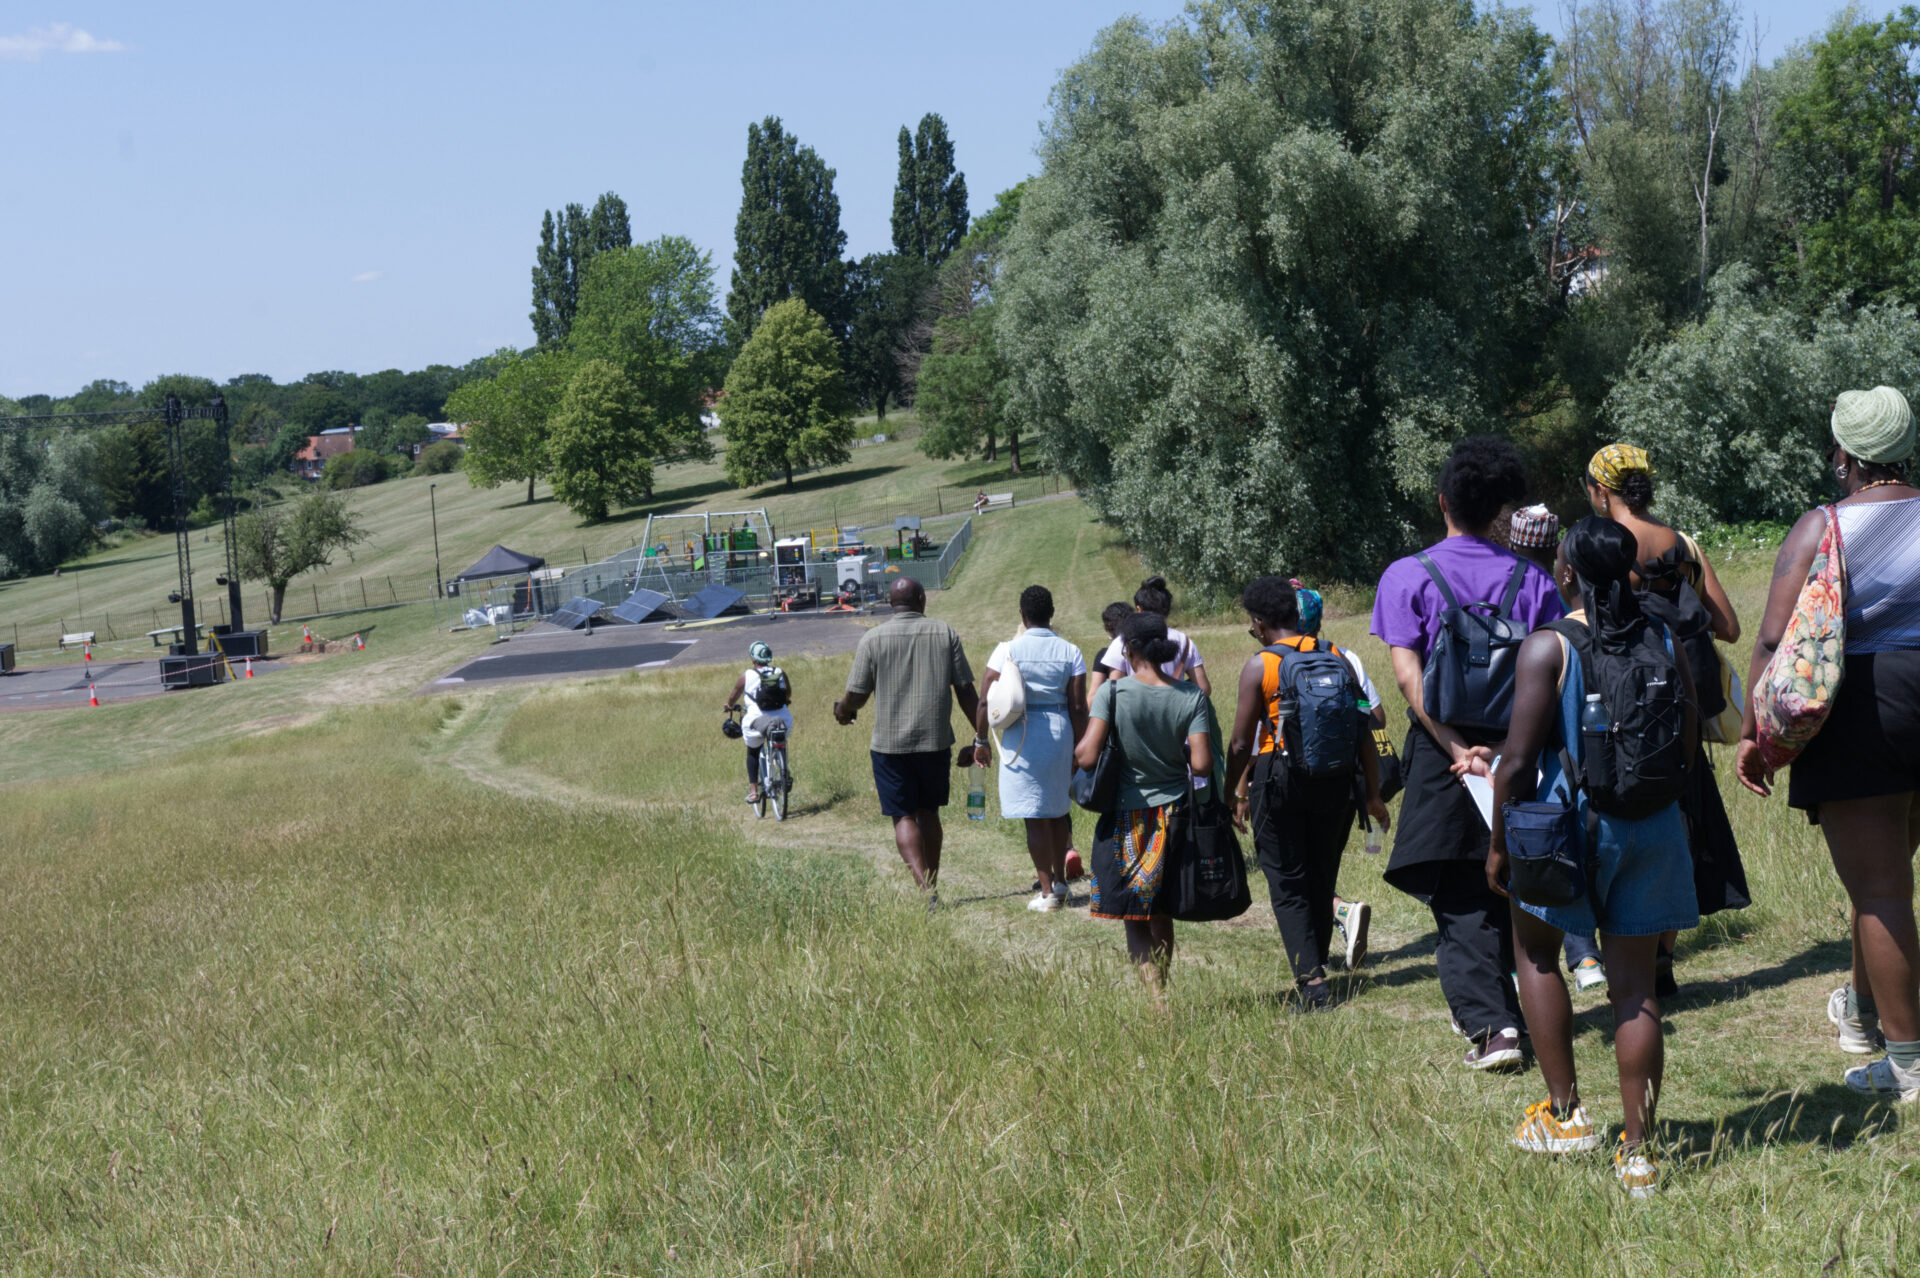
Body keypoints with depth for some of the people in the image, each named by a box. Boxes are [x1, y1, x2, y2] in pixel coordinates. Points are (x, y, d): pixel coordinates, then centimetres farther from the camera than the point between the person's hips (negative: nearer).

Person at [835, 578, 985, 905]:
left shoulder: (873, 639, -3)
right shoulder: (945, 633, 3)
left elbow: (856, 695, -3)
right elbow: (965, 691, 1)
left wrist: (842, 711, 20)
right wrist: (980, 739, 5)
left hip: (890, 744, -2)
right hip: (936, 740, 2)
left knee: (904, 817, 1)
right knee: (929, 813, 17)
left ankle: (925, 889, -15)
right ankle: (932, 885, 20)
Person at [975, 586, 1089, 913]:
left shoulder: (1007, 651, -6)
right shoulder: (1070, 652, 0)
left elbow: (985, 701, -6)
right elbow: (1078, 707, 0)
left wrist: (981, 740, 6)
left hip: (1022, 735, -3)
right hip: (1060, 732, 3)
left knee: (1035, 816, 0)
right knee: (1058, 811, 20)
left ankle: (1047, 891, 0)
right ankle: (1059, 880, 31)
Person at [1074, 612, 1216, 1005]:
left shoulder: (1113, 692, -14)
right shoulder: (1191, 698, -7)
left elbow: (1086, 757, -20)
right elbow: (1202, 765, -14)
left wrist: (1076, 750, 3)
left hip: (1125, 816, -3)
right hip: (1173, 815, 3)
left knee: (1134, 921, 3)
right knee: (1161, 916, 19)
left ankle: (1159, 1002, -11)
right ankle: (1160, 993, 29)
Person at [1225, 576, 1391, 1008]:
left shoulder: (1260, 665, -6)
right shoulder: (1336, 657, 6)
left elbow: (1241, 743, -7)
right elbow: (1363, 731, 5)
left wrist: (1233, 794, 7)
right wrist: (1373, 794, 10)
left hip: (1280, 779, -4)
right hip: (1334, 779, 4)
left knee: (1288, 884, 1)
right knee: (1321, 879, 16)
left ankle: (1311, 978, -11)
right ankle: (1317, 968, 22)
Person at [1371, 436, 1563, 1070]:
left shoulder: (1407, 577, -2)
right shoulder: (1533, 581, 4)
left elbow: (1408, 674, -12)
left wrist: (1460, 750, -15)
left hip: (1444, 755, -2)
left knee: (1459, 898, 2)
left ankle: (1489, 1025, -9)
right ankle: (1511, 1012, 25)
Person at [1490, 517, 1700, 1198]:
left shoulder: (1547, 648, -11)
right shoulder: (1667, 644, 2)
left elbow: (1518, 760, -12)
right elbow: (1688, 745, 7)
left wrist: (1498, 845, -2)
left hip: (1570, 823, -3)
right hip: (1654, 828, 4)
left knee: (1537, 951, 20)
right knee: (1636, 984, 8)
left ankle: (1565, 1113, 20)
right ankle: (1637, 1149, 8)